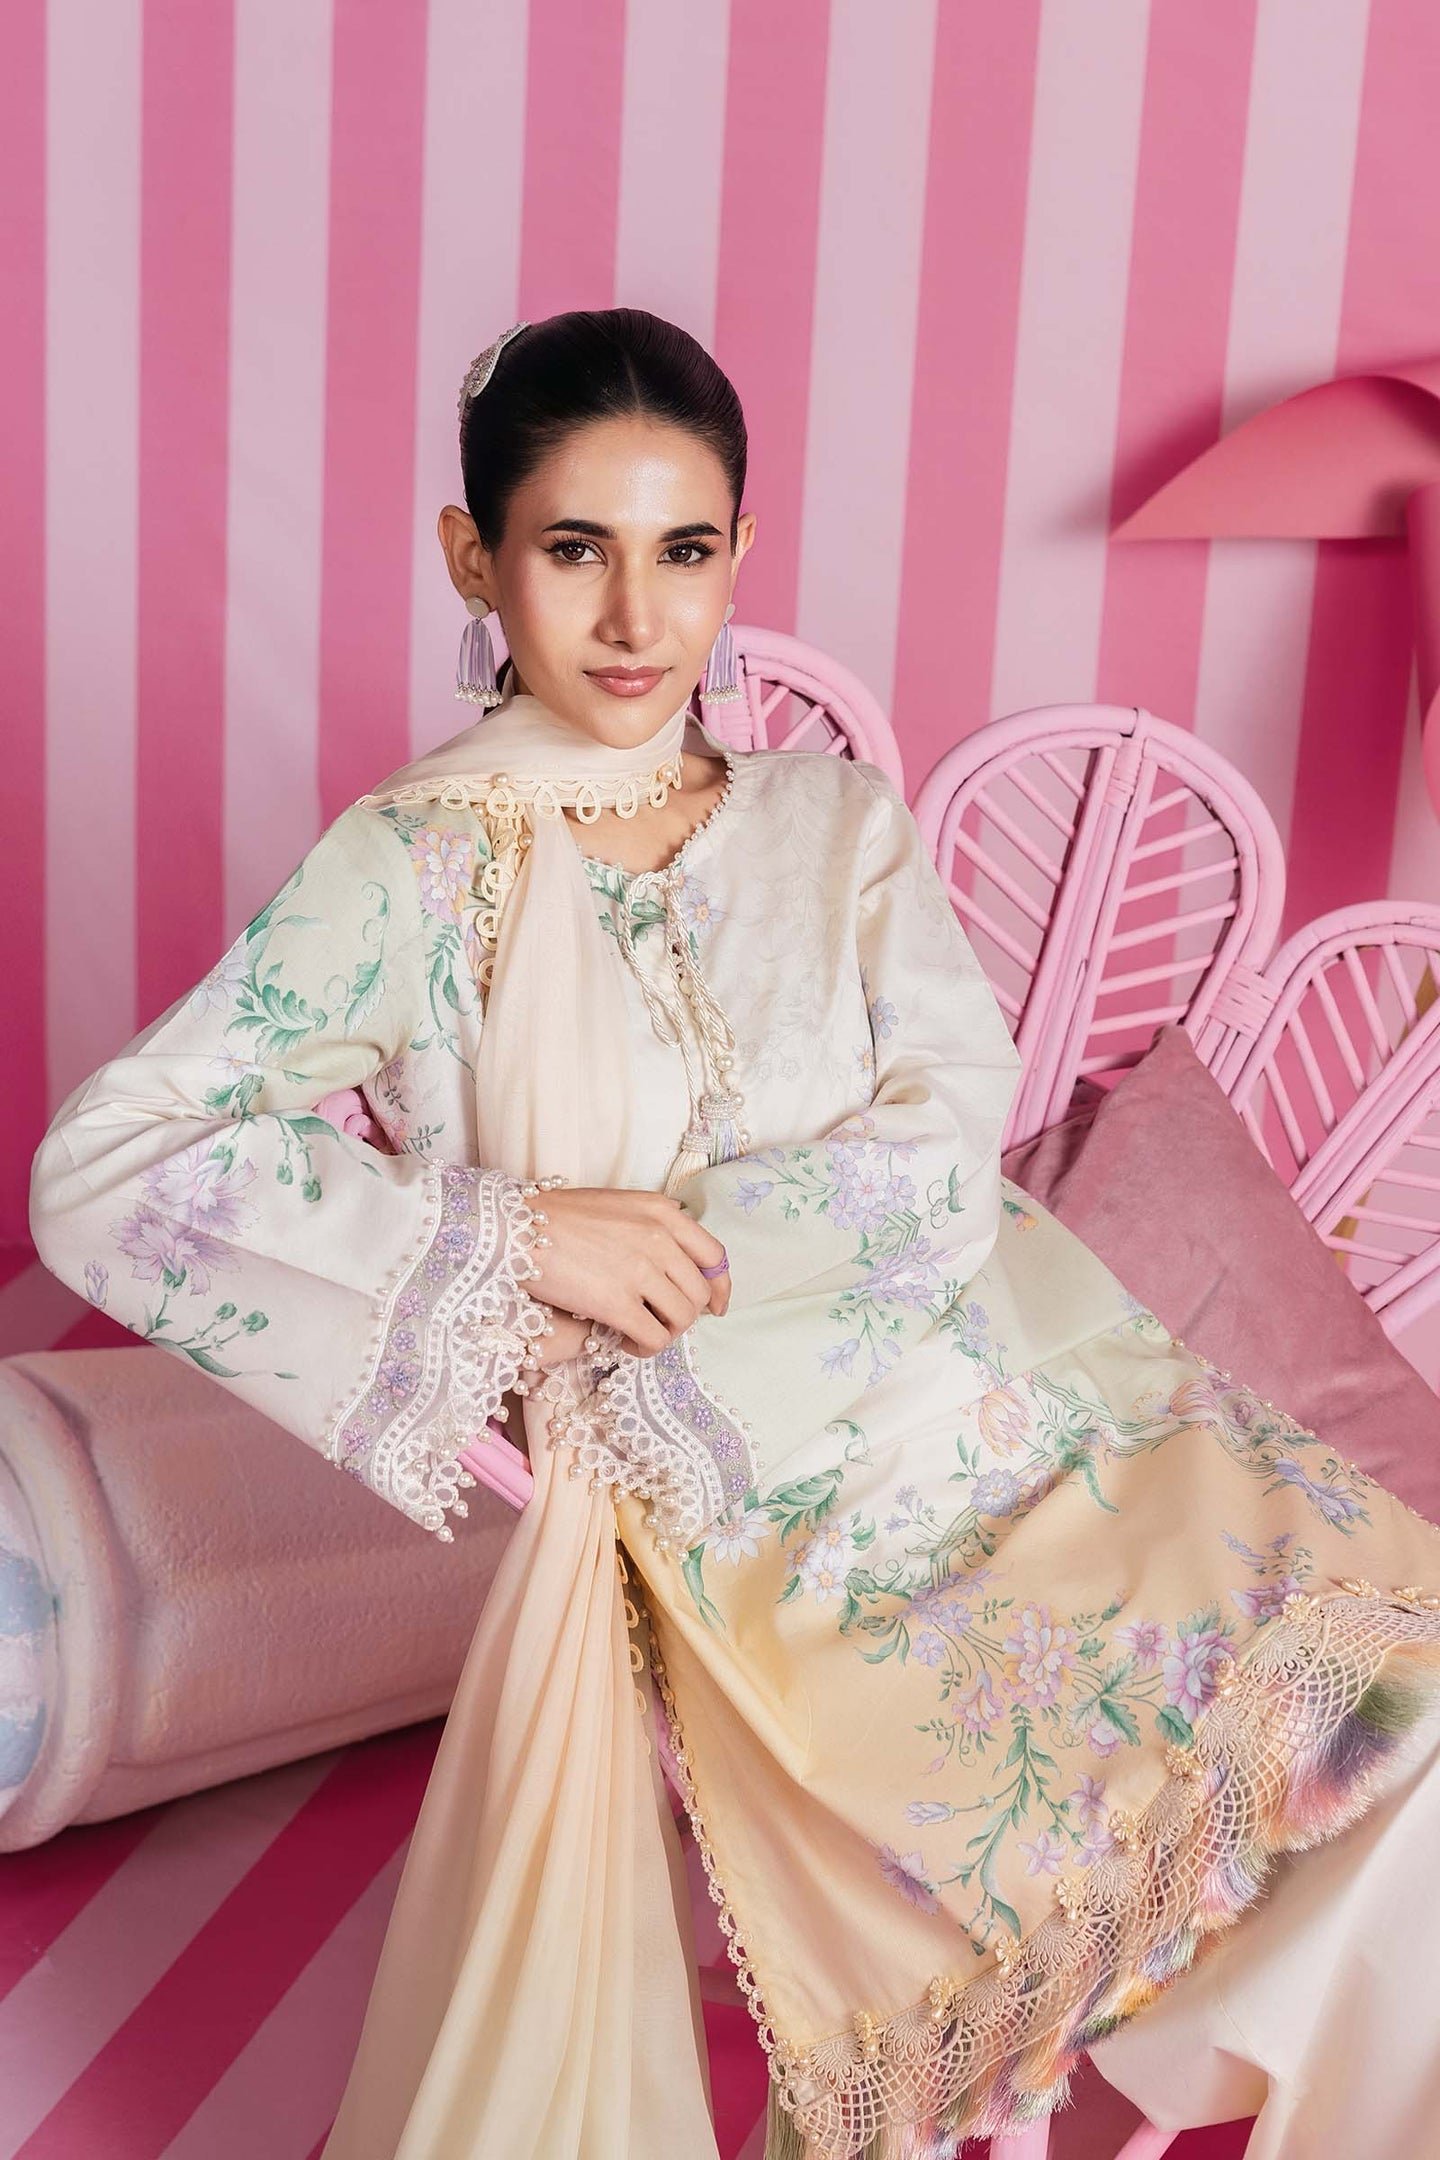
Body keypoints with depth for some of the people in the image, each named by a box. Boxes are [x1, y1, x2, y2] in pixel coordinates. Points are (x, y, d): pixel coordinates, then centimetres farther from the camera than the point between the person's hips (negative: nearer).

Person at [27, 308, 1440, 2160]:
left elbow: (956, 1137, -3)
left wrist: (665, 1246, -14)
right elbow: (104, 1175, -11)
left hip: (978, 1372, 4)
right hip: (728, 1480, -4)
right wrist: (517, 1237, -15)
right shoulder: (419, 865, -2)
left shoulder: (834, 816, 9)